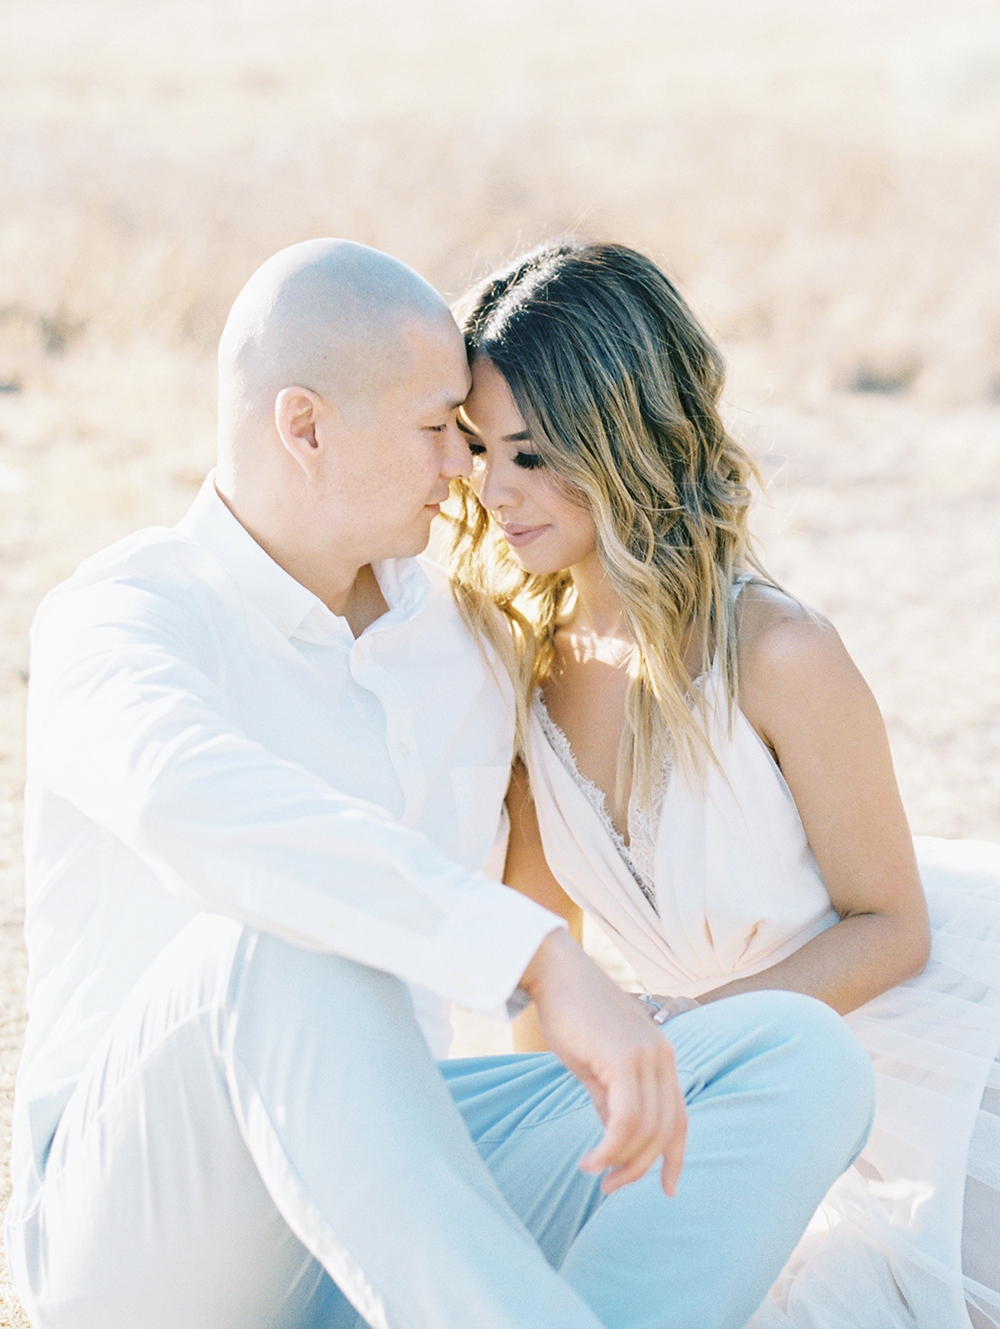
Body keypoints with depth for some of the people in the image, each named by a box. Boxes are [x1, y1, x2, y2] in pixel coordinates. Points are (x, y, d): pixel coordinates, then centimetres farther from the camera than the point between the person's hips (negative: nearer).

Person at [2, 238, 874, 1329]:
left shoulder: (458, 635, 9)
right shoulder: (109, 628, -16)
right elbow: (198, 806, -40)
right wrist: (545, 961, -46)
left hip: (381, 1202, 7)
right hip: (149, 1231, -6)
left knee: (798, 1060, -16)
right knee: (290, 937, -40)